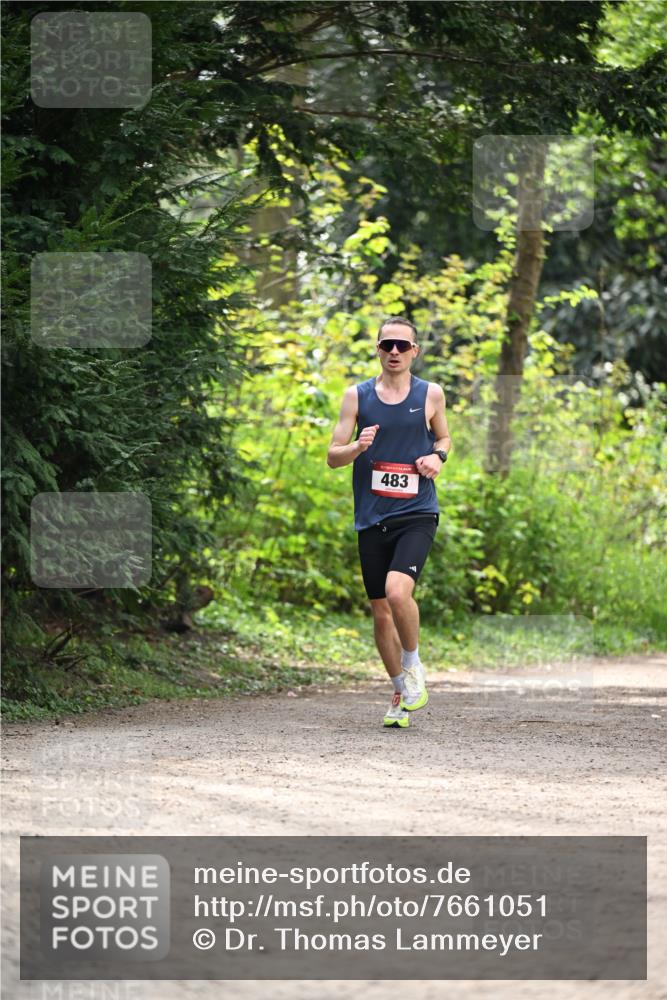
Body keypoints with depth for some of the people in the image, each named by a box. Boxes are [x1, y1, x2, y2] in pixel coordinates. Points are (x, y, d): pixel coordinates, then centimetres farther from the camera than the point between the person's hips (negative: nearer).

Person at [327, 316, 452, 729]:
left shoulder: (431, 394, 4)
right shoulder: (357, 396, 5)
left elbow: (444, 438, 21)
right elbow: (333, 456, 5)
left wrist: (438, 457, -1)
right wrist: (358, 447, -16)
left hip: (417, 514, -2)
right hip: (372, 519, 2)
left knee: (398, 591, -25)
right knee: (381, 612, 6)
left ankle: (413, 665, 0)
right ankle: (402, 695, 22)